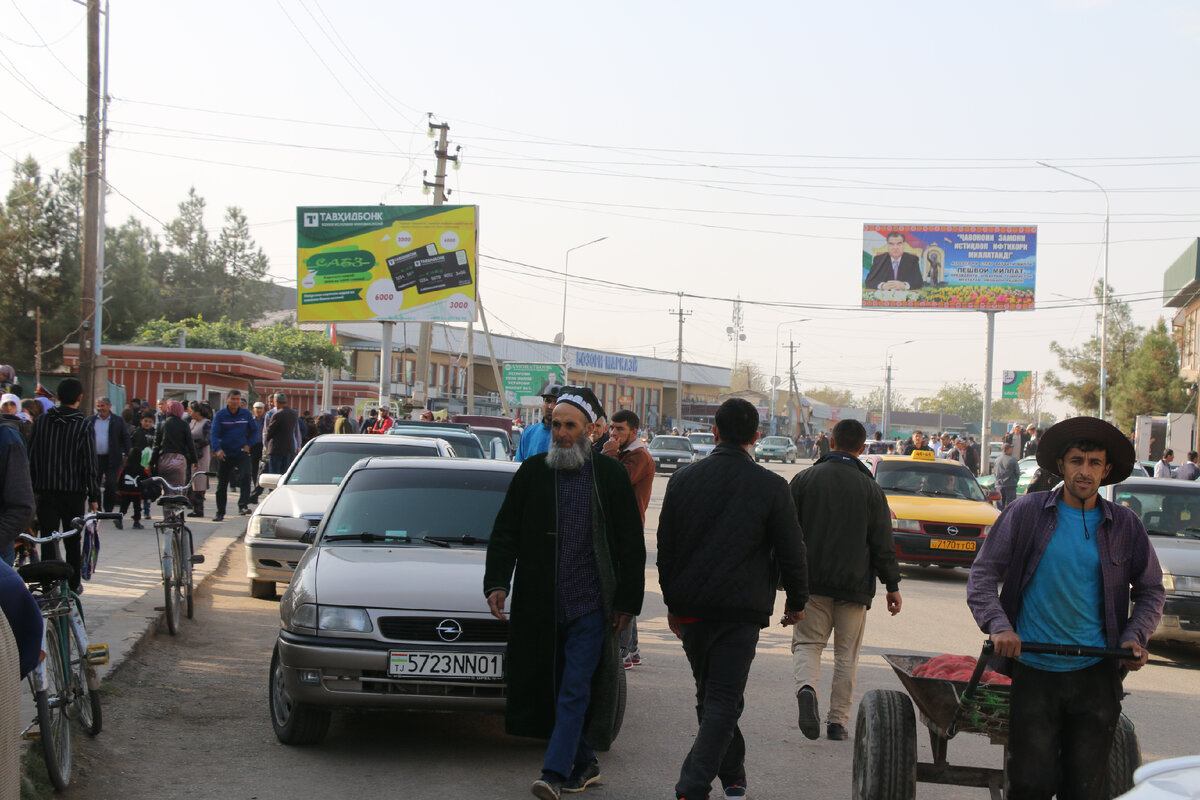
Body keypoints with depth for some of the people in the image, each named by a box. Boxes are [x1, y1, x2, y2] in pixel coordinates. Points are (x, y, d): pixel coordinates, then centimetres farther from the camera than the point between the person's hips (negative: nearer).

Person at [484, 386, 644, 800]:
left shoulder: (611, 475, 2)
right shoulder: (531, 472, 6)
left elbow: (631, 544, 6)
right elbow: (505, 531, 7)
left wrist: (627, 601, 2)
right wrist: (497, 582, -6)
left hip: (590, 604, -3)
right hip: (540, 605, 3)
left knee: (575, 688, -8)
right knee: (551, 686, 9)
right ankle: (583, 764, 23)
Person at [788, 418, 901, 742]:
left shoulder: (804, 480, 0)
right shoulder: (870, 488, -1)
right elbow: (883, 544, 0)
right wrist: (892, 585, 8)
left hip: (812, 582, 0)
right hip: (855, 583, 0)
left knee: (807, 641, 6)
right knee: (846, 653, 10)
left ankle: (806, 687, -24)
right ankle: (838, 721, 10)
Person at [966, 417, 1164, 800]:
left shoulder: (1125, 526, 6)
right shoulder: (1027, 513, 0)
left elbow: (1150, 589, 19)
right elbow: (983, 574, 2)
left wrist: (1135, 636, 2)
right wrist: (998, 626, -13)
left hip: (1095, 674, 2)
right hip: (1033, 670, -2)